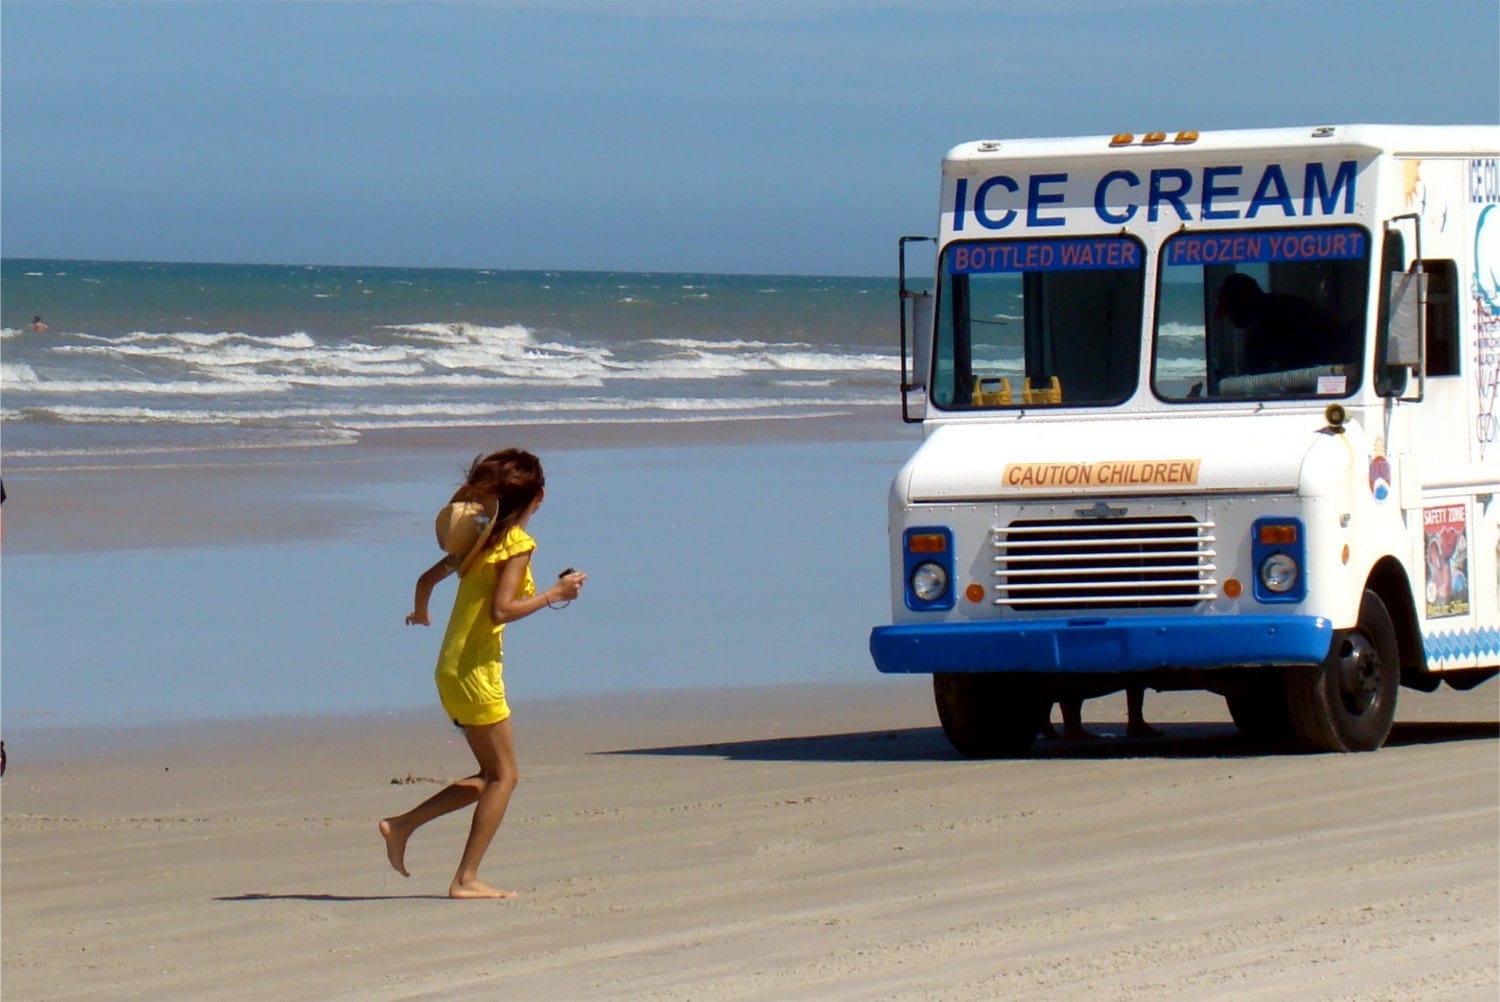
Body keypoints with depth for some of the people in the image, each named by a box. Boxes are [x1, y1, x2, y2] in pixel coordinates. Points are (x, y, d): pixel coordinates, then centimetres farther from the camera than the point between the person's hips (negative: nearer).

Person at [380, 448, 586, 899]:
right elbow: (502, 610, -23)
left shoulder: (482, 534, 12)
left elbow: (428, 578, 19)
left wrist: (420, 614, 39)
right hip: (475, 671, -9)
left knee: (491, 776, 16)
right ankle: (466, 879, -4)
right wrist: (553, 595, -13)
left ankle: (402, 825, 12)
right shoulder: (517, 542, -12)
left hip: (452, 668, 9)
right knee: (503, 775, -1)